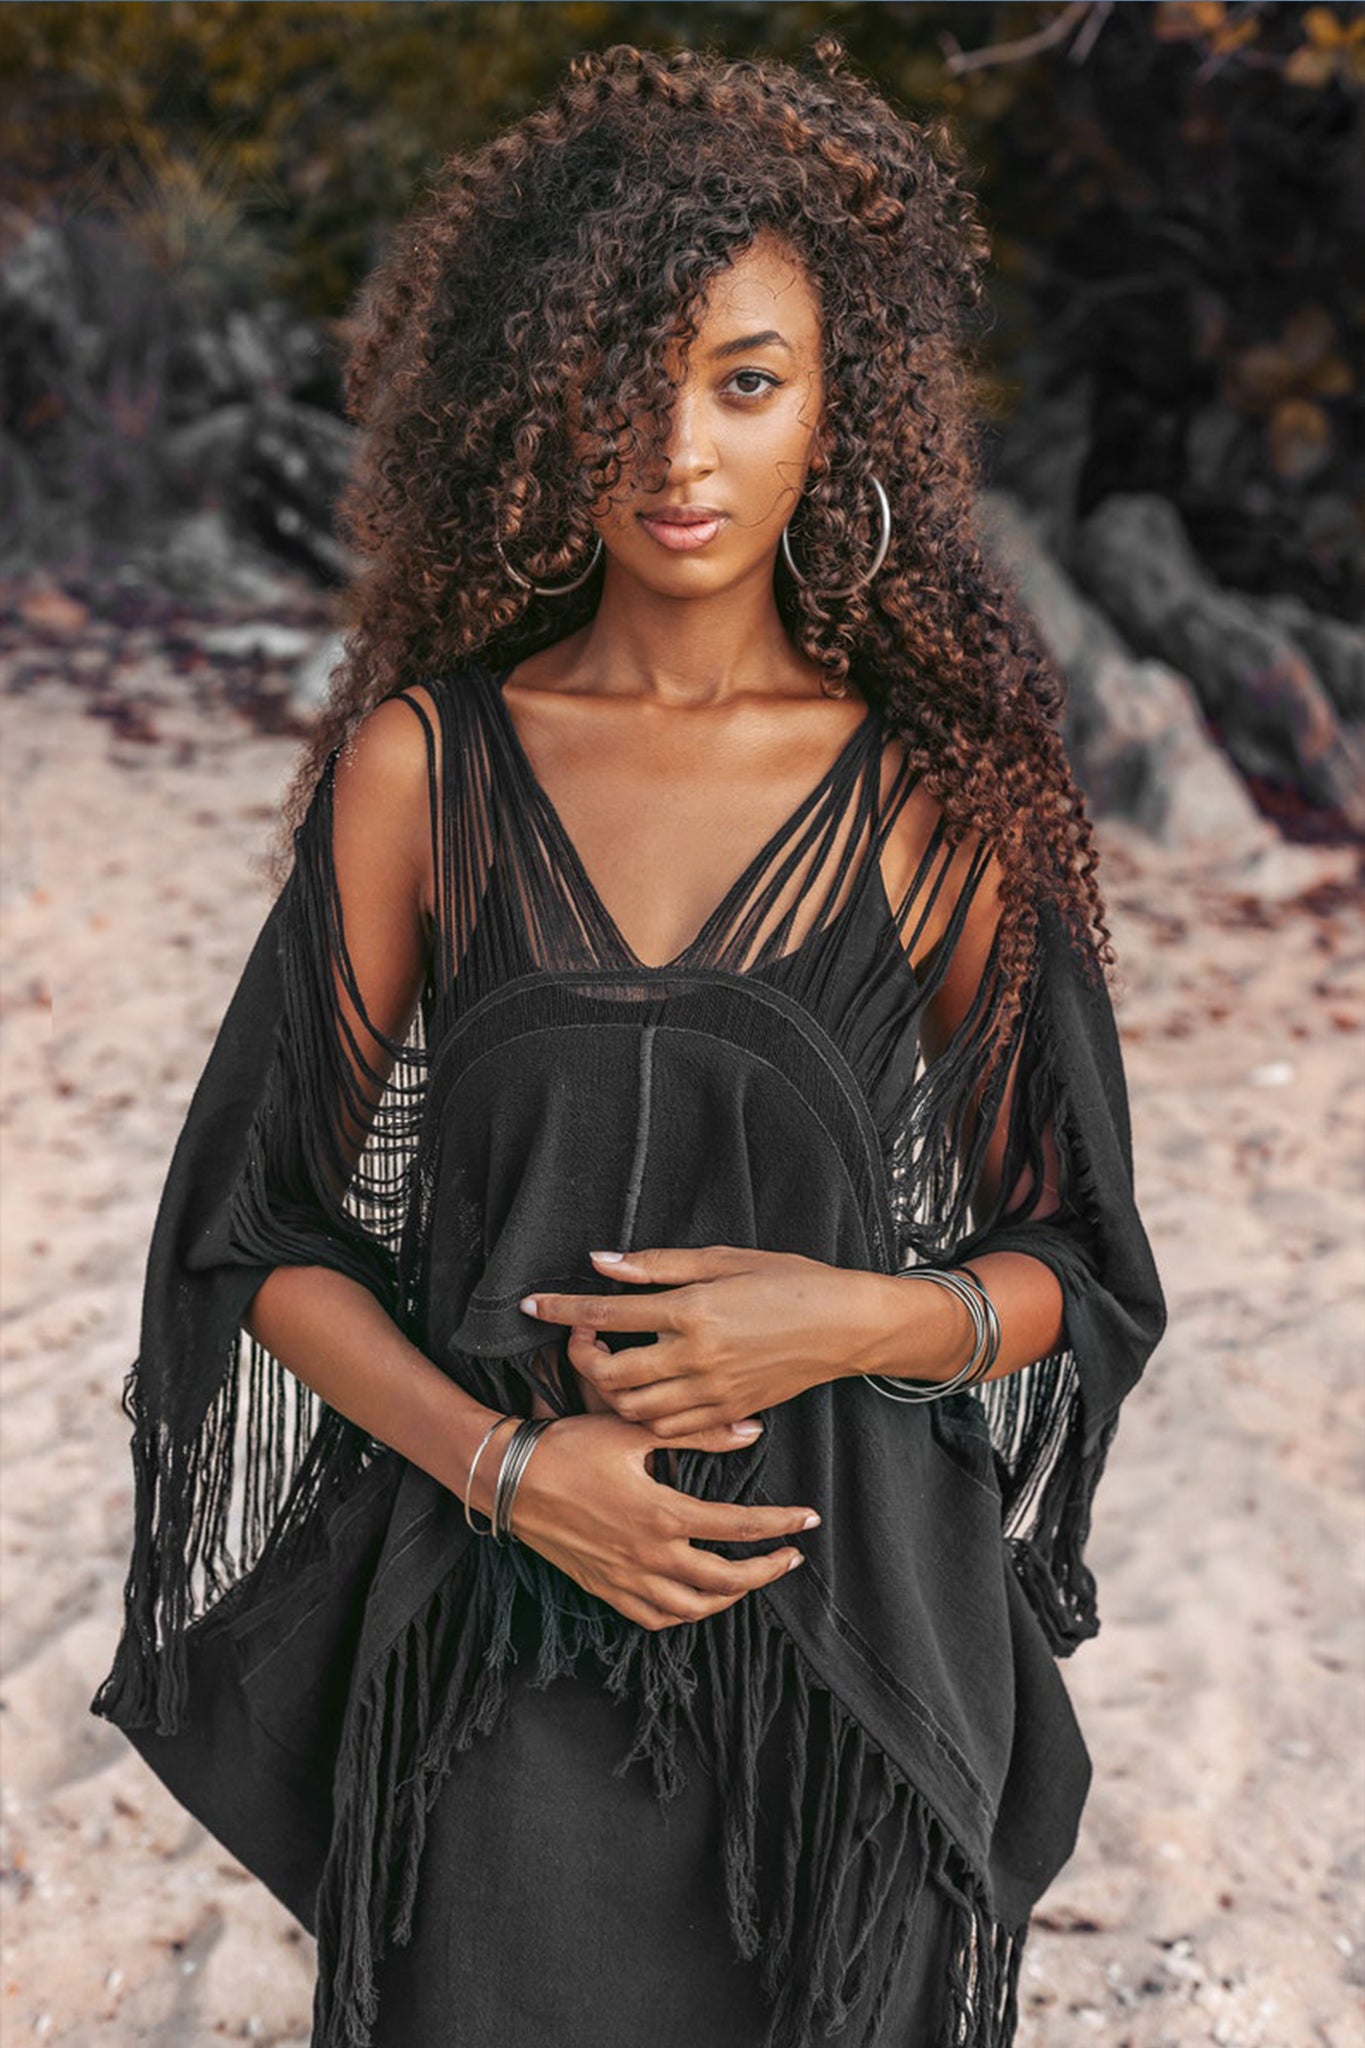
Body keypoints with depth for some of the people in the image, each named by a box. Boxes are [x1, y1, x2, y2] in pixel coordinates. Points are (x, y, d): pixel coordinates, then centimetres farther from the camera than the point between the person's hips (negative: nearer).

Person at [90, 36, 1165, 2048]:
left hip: (848, 1628, 0)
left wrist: (853, 1319, -16)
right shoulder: (424, 763, -4)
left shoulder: (941, 793, -4)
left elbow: (1070, 1271, 3)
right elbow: (273, 1236, 0)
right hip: (494, 1641, 0)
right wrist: (505, 1463, -14)